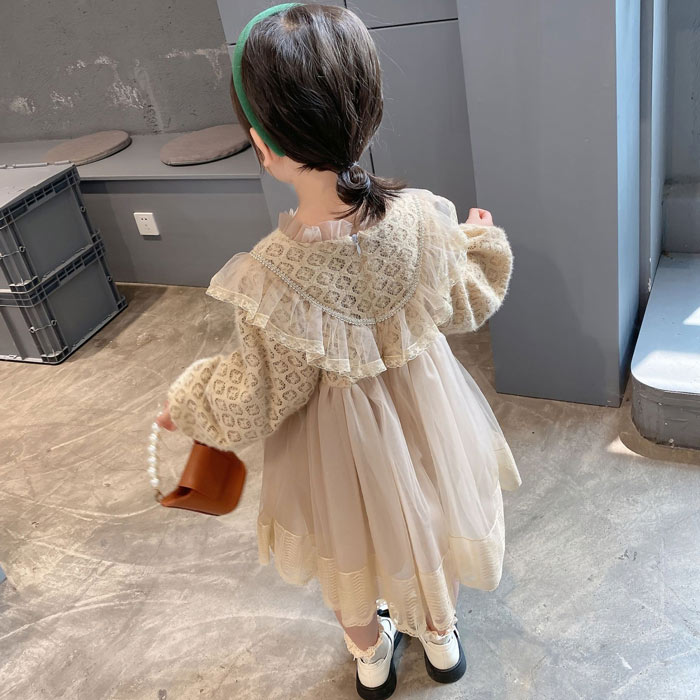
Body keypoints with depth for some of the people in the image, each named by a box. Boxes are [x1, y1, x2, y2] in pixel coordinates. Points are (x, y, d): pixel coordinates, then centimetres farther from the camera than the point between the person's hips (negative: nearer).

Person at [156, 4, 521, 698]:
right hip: (421, 413, 3)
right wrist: (484, 242, 15)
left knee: (348, 545, 27)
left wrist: (188, 405, 2)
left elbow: (259, 402, -19)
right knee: (426, 521, 31)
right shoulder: (425, 216, -25)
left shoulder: (264, 281, -34)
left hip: (336, 442, -3)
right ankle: (440, 637, 58)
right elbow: (466, 305, -5)